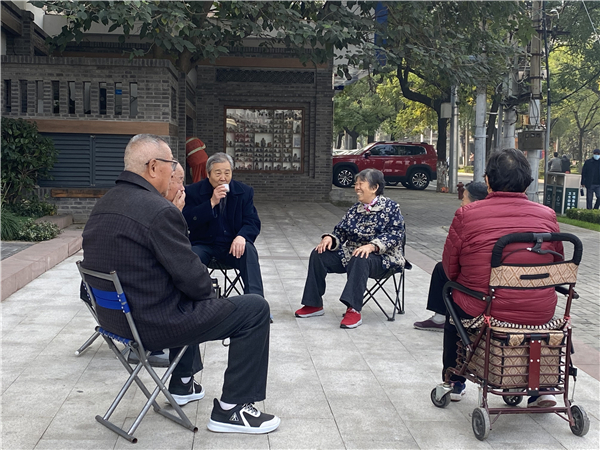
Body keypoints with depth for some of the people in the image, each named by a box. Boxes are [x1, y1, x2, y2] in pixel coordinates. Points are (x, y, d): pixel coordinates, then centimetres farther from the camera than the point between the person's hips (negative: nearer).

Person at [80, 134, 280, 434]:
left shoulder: (102, 205, 6)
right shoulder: (158, 210, -23)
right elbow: (191, 275, -20)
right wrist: (209, 291, 1)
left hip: (112, 315, 10)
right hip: (152, 324, -10)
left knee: (190, 299, 37)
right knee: (255, 309, 0)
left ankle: (182, 383, 44)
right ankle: (230, 409, 6)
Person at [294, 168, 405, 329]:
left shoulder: (390, 207, -5)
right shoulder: (356, 208, 14)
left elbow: (395, 234, -17)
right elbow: (341, 231, 13)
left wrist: (372, 246, -31)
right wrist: (329, 238, -11)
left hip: (381, 257, -6)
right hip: (351, 253, 7)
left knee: (360, 260, -40)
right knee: (318, 254, -10)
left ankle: (353, 310, -43)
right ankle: (314, 304, -5)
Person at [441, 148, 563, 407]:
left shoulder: (467, 215, -10)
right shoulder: (547, 216, -2)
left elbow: (450, 269, 0)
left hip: (479, 313, -2)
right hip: (539, 316, 2)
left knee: (453, 305, 34)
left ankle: (453, 382, 44)